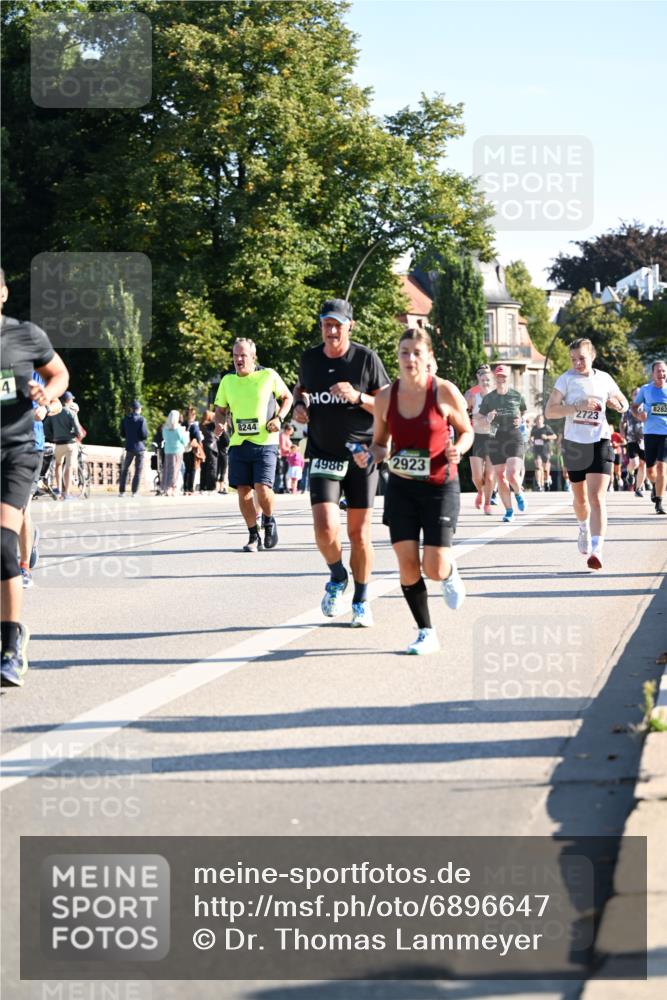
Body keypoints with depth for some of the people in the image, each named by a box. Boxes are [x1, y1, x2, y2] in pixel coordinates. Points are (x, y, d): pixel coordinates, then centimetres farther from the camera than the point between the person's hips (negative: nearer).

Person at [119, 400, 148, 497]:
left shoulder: (125, 419, 2)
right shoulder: (141, 419, -10)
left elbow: (122, 433, 8)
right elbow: (144, 434, -15)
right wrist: (145, 438, 7)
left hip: (129, 447, 3)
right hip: (140, 447, -3)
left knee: (124, 470, 13)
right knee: (138, 471, 3)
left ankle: (121, 491, 9)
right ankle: (134, 492, -2)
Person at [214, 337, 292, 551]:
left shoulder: (269, 376, -2)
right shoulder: (227, 380, 7)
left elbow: (288, 397, 11)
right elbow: (220, 409, 17)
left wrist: (279, 418, -5)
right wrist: (219, 422, -6)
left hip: (265, 443, -4)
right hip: (238, 444, 4)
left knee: (262, 489, -16)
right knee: (244, 491, 1)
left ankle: (269, 520, 15)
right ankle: (253, 536, 16)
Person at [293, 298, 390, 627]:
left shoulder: (367, 358, -6)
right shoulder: (309, 358, 4)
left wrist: (357, 397, -21)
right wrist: (298, 405, 3)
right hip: (323, 456, 2)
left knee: (359, 533, 3)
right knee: (325, 528, -16)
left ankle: (361, 600, 22)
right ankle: (337, 577, 14)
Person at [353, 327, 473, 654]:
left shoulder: (445, 392, -10)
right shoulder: (385, 397, -2)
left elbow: (467, 431, 4)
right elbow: (380, 443, 10)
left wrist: (458, 449, -18)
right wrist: (368, 456, -12)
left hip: (440, 487, -3)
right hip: (401, 487, 3)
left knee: (434, 568, -10)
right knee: (407, 563, -4)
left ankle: (450, 573, 29)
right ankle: (426, 633, 13)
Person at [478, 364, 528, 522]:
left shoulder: (517, 396, 3)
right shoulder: (488, 398, 5)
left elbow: (525, 413, 18)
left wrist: (521, 421, -4)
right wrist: (488, 418, -12)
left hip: (514, 439, -2)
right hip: (496, 440, 2)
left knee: (512, 475, -18)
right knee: (500, 477, 2)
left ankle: (519, 493, 16)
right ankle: (509, 511, 15)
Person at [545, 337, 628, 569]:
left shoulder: (604, 379, 3)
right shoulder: (567, 379, -4)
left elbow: (623, 404, 18)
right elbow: (550, 411, -12)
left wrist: (617, 404, -6)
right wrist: (578, 406, -23)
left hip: (599, 443, -1)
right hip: (574, 443, 1)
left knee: (597, 497, -15)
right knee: (580, 497, 16)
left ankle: (596, 550, -22)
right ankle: (584, 529, 47)